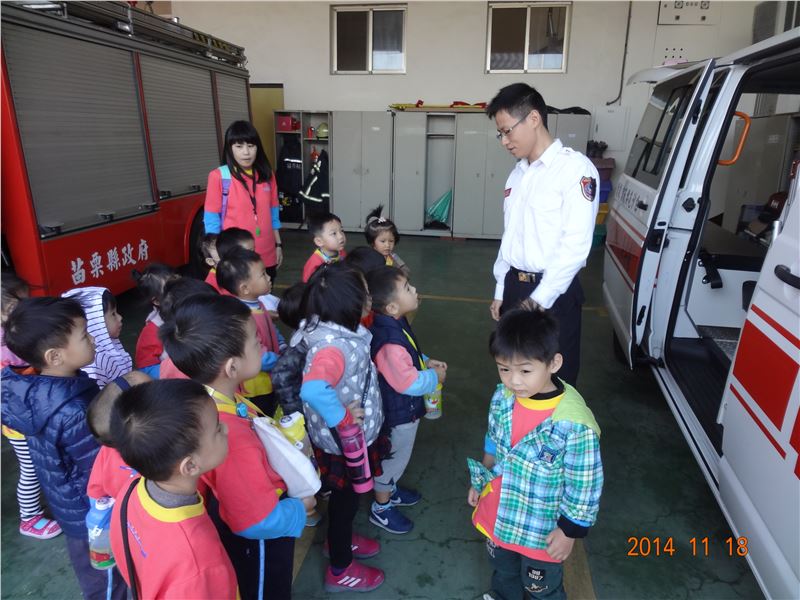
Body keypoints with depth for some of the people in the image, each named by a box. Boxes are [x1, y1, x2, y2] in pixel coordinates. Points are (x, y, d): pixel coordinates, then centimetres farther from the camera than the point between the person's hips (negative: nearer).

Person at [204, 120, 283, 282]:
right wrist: (218, 257, -8)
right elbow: (212, 221, -6)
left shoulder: (267, 175, 6)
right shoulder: (219, 177, -8)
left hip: (266, 257, 4)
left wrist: (278, 245, 10)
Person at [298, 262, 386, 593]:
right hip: (344, 441, -8)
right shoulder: (335, 347, -37)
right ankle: (340, 569, 42)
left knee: (345, 496, 31)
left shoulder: (323, 328, -8)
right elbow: (313, 389, -54)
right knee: (345, 498, 16)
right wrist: (343, 418, -36)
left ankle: (341, 539, 58)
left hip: (347, 437, 8)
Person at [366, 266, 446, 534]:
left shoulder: (394, 324, -6)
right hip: (400, 411, -9)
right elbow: (410, 383, -32)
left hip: (404, 407, 9)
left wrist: (426, 361, 1)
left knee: (396, 455, 29)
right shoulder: (390, 341, -37)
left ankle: (389, 489, 53)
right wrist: (435, 377, -16)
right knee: (395, 457, 13)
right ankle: (381, 509, 35)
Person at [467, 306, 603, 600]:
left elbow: (584, 485, -21)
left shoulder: (574, 423, -34)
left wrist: (569, 531, -12)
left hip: (542, 528, -5)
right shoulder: (502, 398, -16)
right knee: (502, 570, 33)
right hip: (498, 514, 5)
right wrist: (479, 483, 12)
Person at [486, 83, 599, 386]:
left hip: (554, 294, -7)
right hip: (515, 285, 7)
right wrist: (501, 290, 13)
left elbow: (576, 245, -17)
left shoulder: (576, 168, -12)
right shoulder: (518, 173, 11)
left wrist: (539, 300, -17)